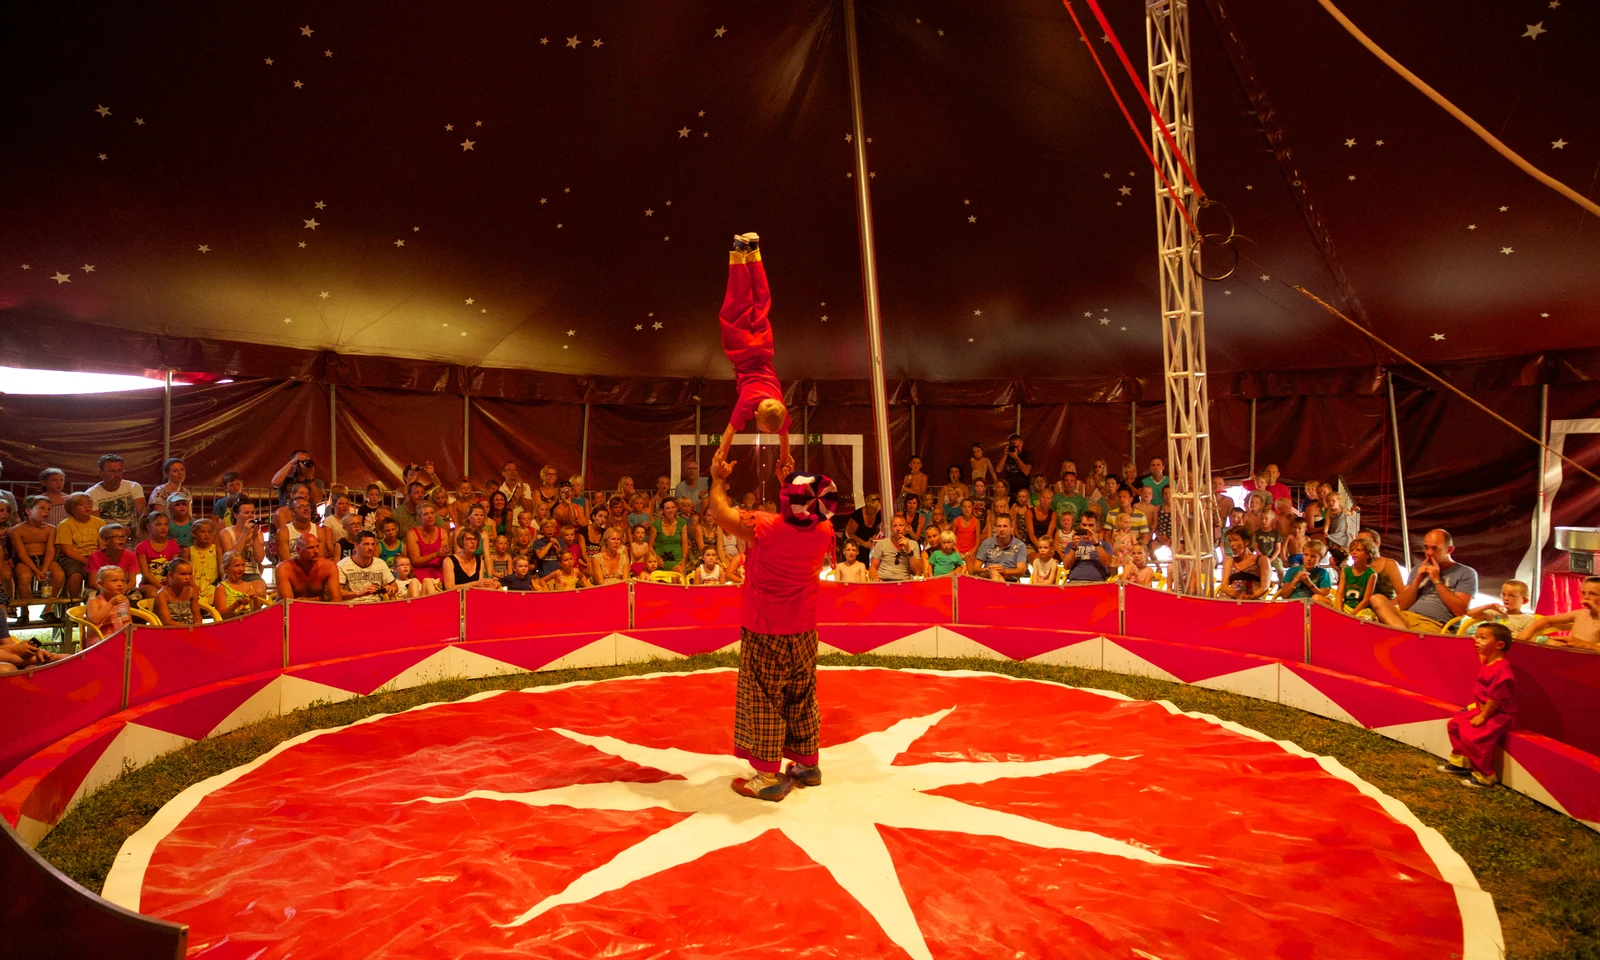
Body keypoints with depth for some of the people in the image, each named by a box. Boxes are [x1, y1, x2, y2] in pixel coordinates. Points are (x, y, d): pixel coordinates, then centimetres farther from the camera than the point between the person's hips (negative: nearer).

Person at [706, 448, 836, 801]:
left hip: (764, 633, -5)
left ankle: (768, 777, 10)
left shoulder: (764, 529, -22)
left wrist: (718, 478, 6)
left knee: (763, 701, 5)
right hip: (803, 632, 5)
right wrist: (796, 485, 18)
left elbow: (721, 512, -10)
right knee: (802, 698, 18)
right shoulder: (823, 533, -9)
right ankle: (807, 764, 30)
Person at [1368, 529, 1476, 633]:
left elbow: (1460, 611, -6)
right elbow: (1402, 606, 15)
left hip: (1436, 625, -7)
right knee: (1377, 599, -27)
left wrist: (1437, 581, -3)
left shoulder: (1466, 573, 8)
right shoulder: (1419, 569, 22)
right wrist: (1417, 580, 4)